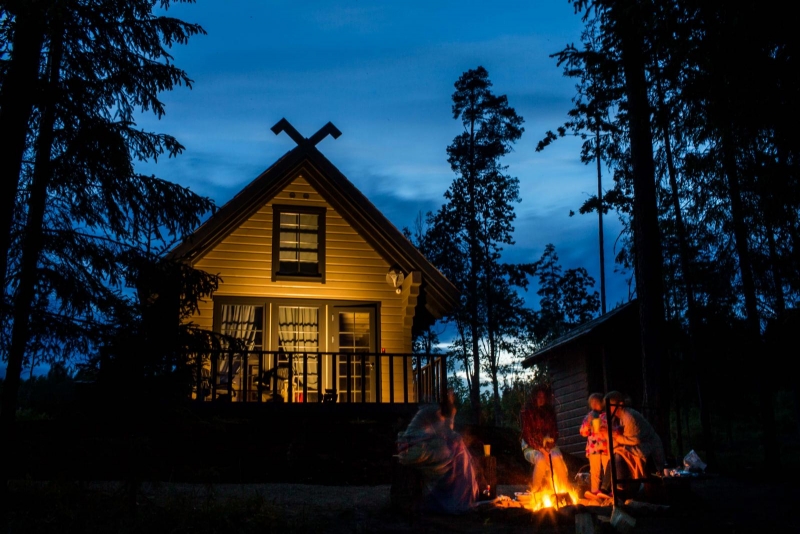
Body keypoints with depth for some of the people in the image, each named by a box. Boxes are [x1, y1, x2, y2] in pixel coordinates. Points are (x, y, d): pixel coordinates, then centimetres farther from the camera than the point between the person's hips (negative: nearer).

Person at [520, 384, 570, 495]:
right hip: (531, 446, -3)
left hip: (548, 445, 3)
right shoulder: (527, 412, -5)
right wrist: (540, 449, -20)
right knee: (541, 460, -34)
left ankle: (564, 491, -26)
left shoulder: (550, 411, 7)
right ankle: (536, 492, -19)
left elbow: (554, 432, 10)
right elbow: (527, 434, -10)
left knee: (557, 458, -29)